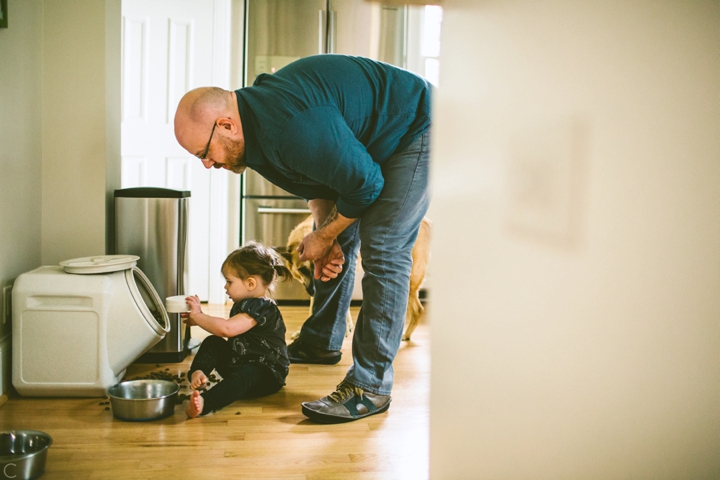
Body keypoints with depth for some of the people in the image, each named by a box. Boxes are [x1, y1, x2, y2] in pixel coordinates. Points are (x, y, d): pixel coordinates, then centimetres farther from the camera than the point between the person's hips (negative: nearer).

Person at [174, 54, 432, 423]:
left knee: (383, 250, -17)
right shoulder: (257, 123, -5)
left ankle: (370, 386, -13)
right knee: (341, 237, 15)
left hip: (416, 131, -10)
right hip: (367, 146, 10)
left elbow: (365, 185, -27)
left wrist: (323, 238, -12)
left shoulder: (291, 126, -37)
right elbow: (319, 178, 8)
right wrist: (326, 236, -4)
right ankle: (321, 342, 31)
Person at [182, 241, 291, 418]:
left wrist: (196, 316, -20)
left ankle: (204, 402, -65)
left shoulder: (261, 308, -21)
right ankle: (198, 372, -23)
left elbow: (226, 329, -32)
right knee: (212, 343, 2)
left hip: (267, 374, -10)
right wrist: (199, 317, 11)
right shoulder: (242, 306, 11)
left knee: (243, 376, -41)